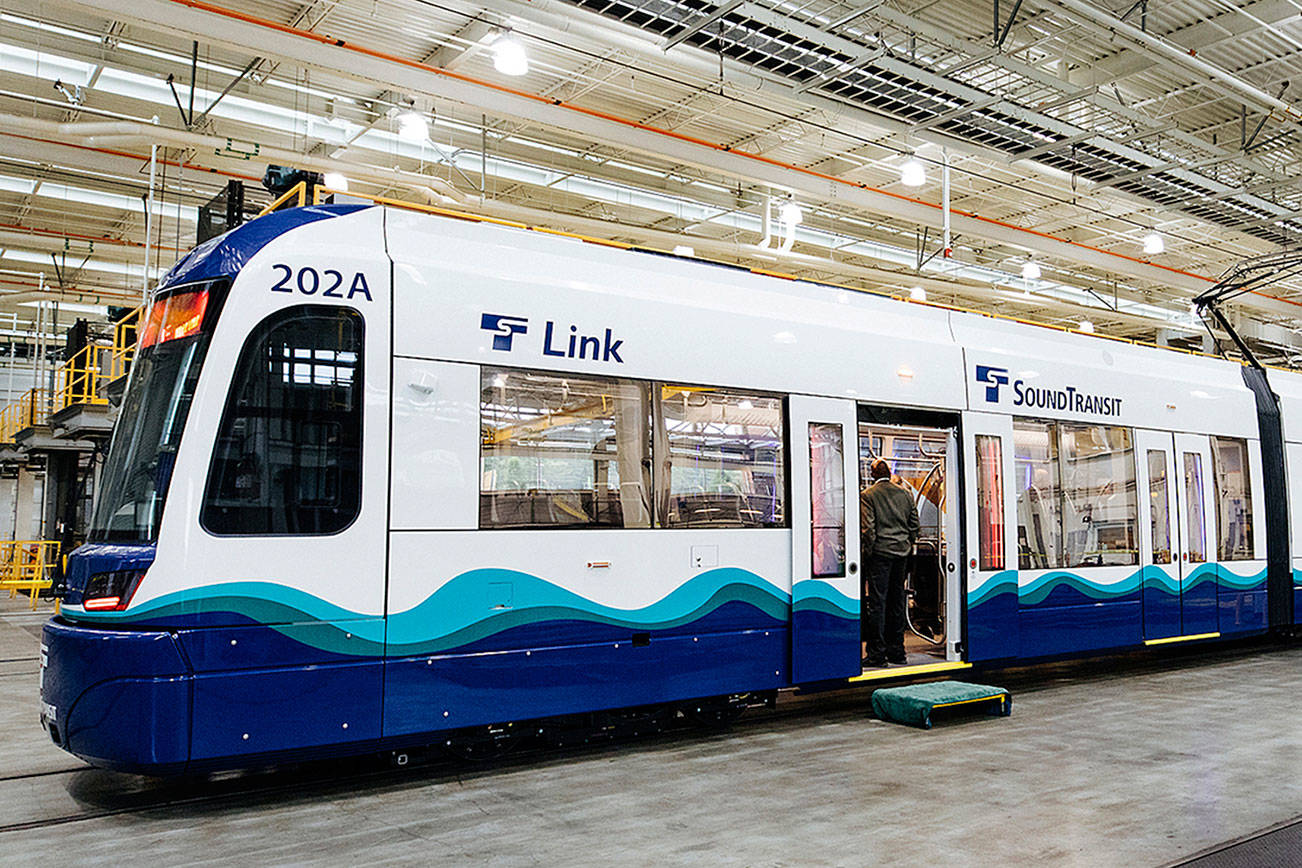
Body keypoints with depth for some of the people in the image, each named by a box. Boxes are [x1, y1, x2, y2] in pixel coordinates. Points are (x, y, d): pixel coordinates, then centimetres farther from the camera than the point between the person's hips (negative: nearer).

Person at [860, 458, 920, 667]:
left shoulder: (867, 495, -7)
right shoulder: (904, 493, 10)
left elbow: (867, 527, -13)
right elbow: (914, 524, 12)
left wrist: (868, 550, -5)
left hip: (880, 551, -6)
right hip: (901, 551, 6)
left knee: (877, 601, -4)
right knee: (897, 600, 12)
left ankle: (877, 651, -4)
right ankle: (896, 649, 18)